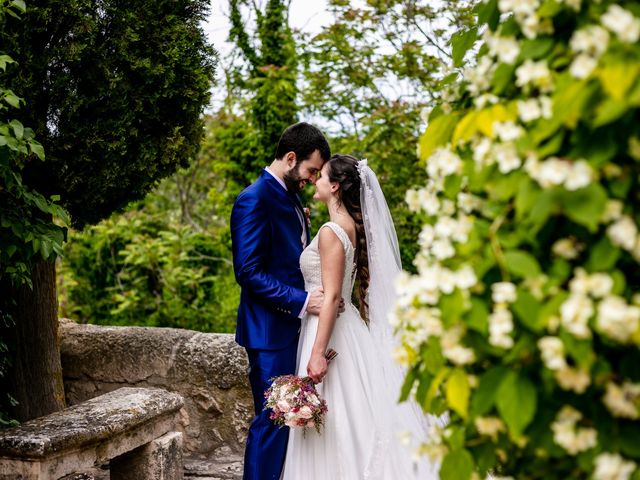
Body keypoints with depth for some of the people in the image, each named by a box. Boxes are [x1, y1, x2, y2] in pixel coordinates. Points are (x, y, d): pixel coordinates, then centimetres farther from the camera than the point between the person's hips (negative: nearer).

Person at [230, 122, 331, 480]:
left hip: (295, 326, 9)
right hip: (271, 331, -9)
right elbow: (248, 272, -20)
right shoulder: (255, 200, -14)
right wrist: (301, 301, -22)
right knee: (272, 419, -2)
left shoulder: (291, 196, 14)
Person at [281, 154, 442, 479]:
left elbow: (331, 296, -22)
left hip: (330, 331, -9)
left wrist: (318, 353, -23)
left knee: (334, 421, -2)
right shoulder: (352, 226, 10)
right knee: (354, 415, 14)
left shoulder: (331, 231, -17)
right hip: (345, 327, 9)